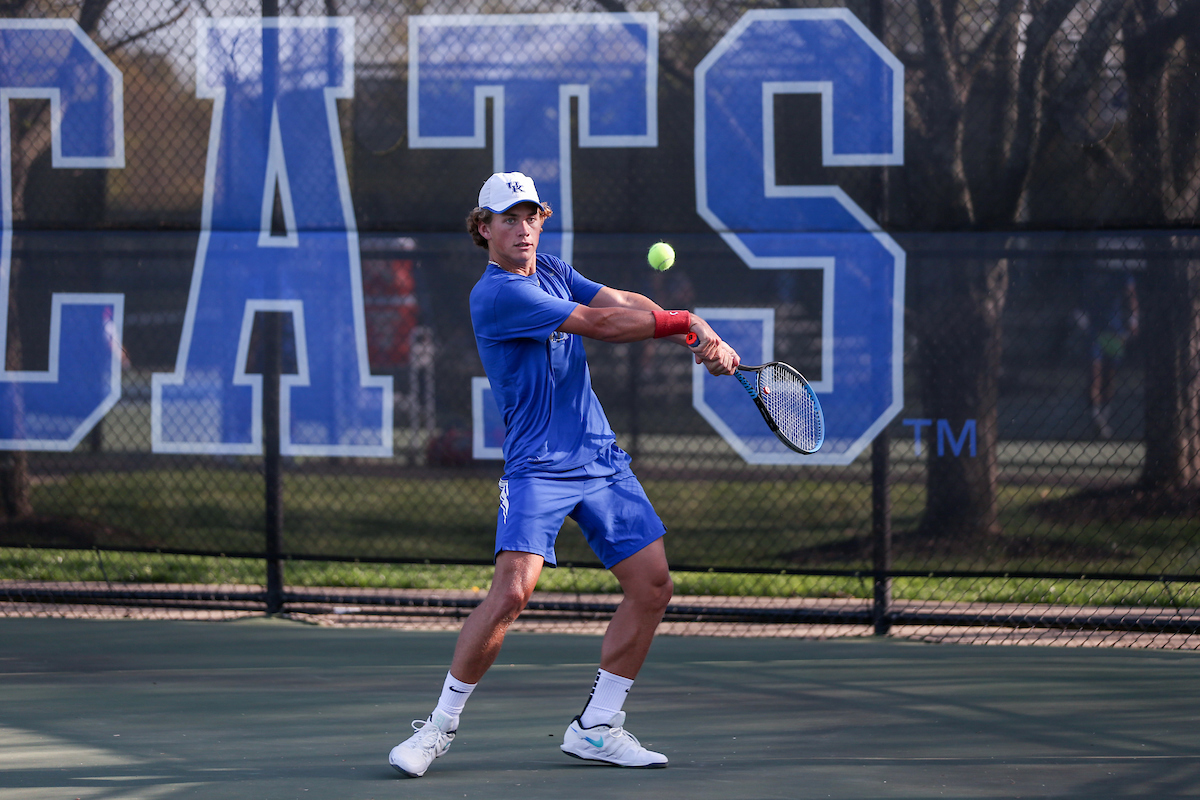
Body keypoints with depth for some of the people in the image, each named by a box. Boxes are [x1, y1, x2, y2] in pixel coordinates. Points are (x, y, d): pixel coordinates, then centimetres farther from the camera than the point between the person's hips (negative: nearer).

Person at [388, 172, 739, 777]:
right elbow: (600, 324, -17)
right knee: (511, 591, -21)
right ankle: (441, 724, -5)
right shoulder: (495, 295, -14)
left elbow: (629, 305, 5)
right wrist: (686, 323, -7)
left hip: (600, 459, 8)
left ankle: (596, 727, 11)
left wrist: (705, 336, -10)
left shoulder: (552, 272, 13)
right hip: (538, 467, -8)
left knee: (652, 585, 0)